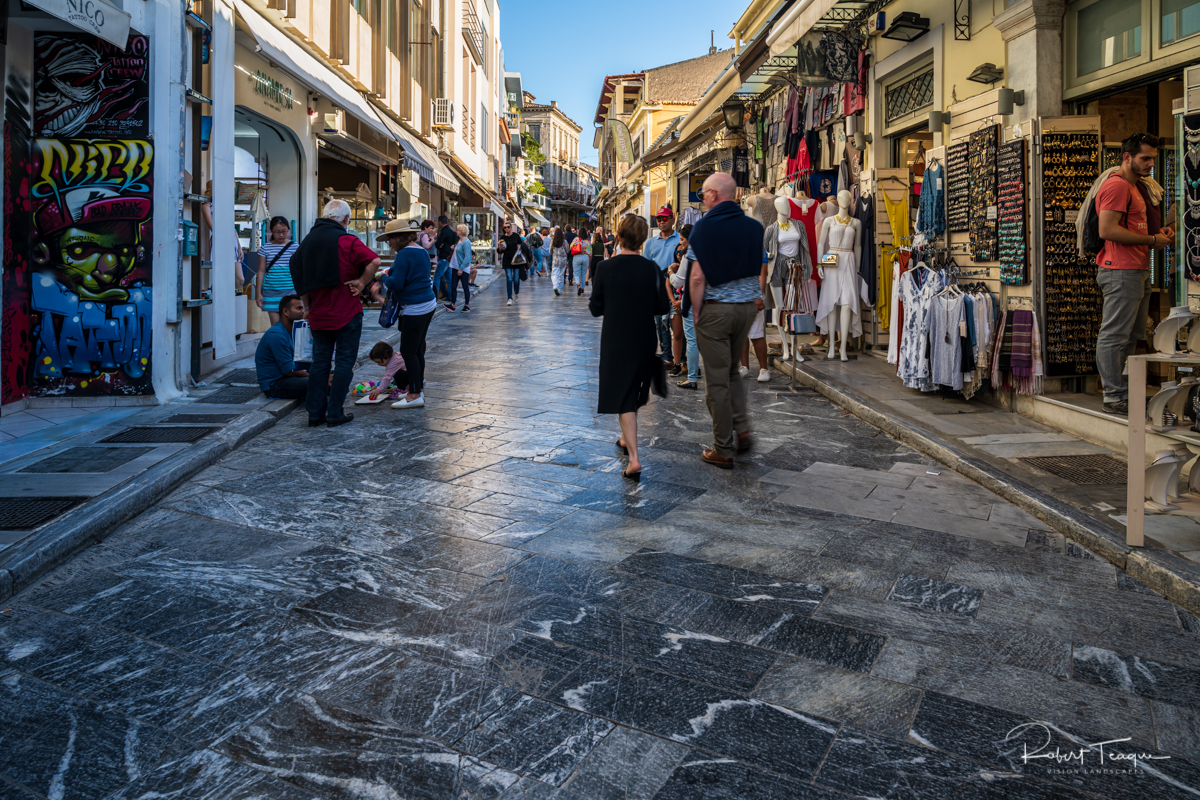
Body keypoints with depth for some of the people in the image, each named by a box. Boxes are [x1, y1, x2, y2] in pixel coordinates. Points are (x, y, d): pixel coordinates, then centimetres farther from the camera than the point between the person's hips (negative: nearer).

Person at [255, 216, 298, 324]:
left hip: (290, 290, -1)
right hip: (271, 290, 1)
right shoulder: (265, 248, 6)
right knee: (276, 324, -1)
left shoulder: (295, 247, 5)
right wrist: (258, 293, 6)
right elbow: (261, 271, 8)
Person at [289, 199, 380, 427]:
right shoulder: (346, 240, -11)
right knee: (345, 361, 3)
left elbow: (297, 274, 14)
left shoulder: (308, 240, 10)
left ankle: (315, 414, 16)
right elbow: (373, 261, -26)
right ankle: (335, 414, 5)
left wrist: (308, 305, 18)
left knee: (319, 362, 13)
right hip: (346, 313, -6)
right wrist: (362, 283, -13)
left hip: (318, 314, 6)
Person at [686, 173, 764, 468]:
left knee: (717, 379, 2)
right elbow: (761, 269, 7)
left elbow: (697, 277, -15)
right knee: (731, 369, 23)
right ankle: (741, 428, 9)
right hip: (747, 305, 5)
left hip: (715, 308, -5)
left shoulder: (704, 227, -10)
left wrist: (696, 313, -7)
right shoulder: (754, 227, 5)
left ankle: (723, 450, 7)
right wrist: (758, 298, 18)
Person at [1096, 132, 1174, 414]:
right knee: (1115, 336, -8)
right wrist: (1152, 239, -13)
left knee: (1133, 336, 13)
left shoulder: (1134, 187, 25)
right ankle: (1114, 398, -5)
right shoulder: (1116, 185, -9)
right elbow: (1107, 230, -20)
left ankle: (1125, 392, 19)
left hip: (1138, 271, 11)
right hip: (1121, 272, -11)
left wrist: (1160, 232, 14)